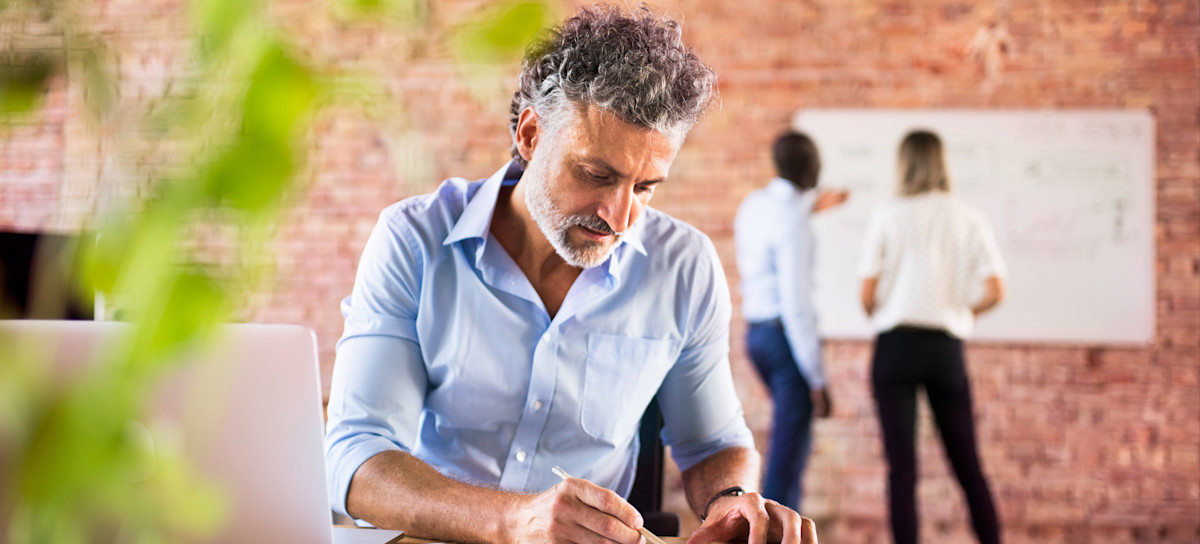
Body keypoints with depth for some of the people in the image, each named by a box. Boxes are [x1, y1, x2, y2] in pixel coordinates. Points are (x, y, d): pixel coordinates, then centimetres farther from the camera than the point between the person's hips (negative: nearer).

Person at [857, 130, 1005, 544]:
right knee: (967, 462, 13)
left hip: (895, 344, -2)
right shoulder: (968, 219, 3)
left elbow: (867, 296, -3)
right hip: (947, 347, 2)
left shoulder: (887, 217, -2)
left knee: (901, 463, 1)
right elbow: (995, 292, -3)